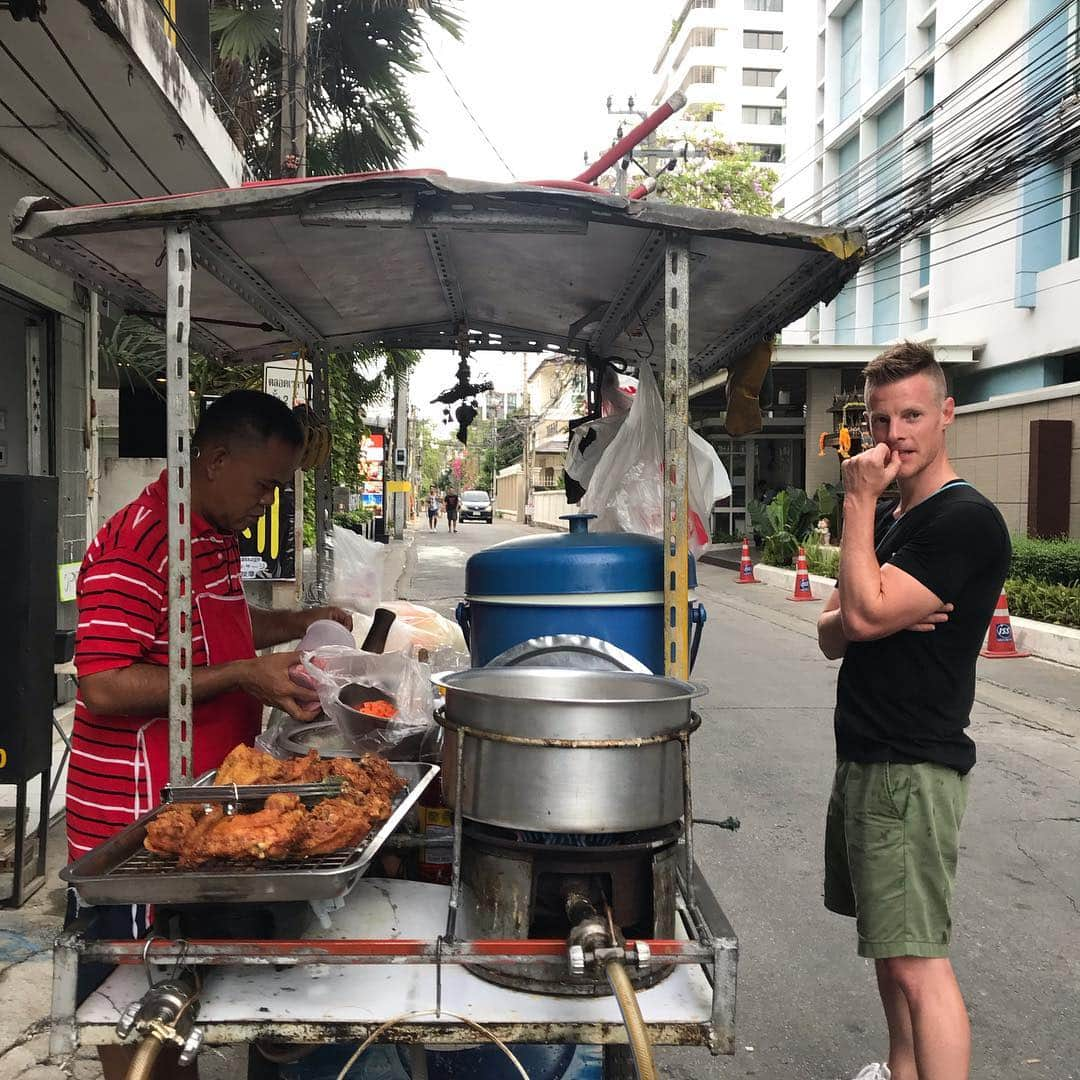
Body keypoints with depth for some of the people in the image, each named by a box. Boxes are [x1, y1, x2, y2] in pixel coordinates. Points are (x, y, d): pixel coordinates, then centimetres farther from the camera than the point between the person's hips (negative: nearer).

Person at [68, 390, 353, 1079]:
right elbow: (104, 688, -25)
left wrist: (299, 625, 14)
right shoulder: (136, 545, -21)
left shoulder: (217, 537, 11)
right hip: (134, 828, -9)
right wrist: (240, 676, -25)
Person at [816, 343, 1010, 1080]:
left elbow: (865, 614, -22)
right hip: (864, 758, 9)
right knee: (886, 940, 20)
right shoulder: (889, 519, 14)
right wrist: (857, 619, -12)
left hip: (915, 769, -9)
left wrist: (858, 500, -15)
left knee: (917, 961, -7)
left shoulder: (967, 521, -14)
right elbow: (833, 634, 11)